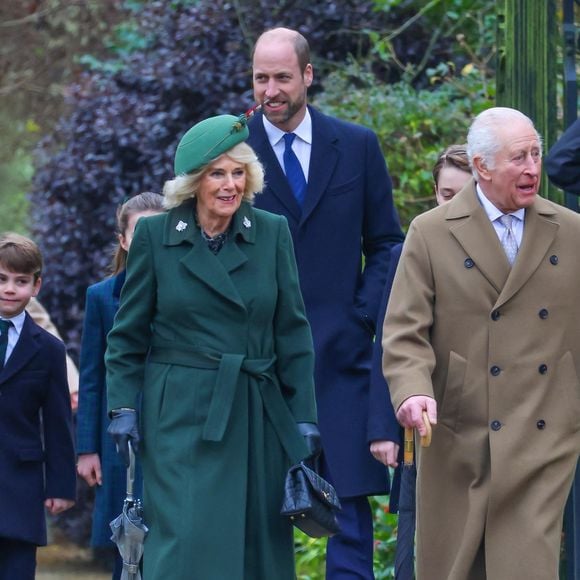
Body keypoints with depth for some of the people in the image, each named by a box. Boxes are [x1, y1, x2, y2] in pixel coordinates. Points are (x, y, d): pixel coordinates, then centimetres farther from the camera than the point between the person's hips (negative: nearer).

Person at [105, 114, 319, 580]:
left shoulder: (272, 233, 4)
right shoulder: (155, 236, 0)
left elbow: (293, 332, 6)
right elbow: (128, 335, 6)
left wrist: (304, 418, 2)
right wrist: (123, 407, -3)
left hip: (257, 416, 2)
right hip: (182, 414, -2)